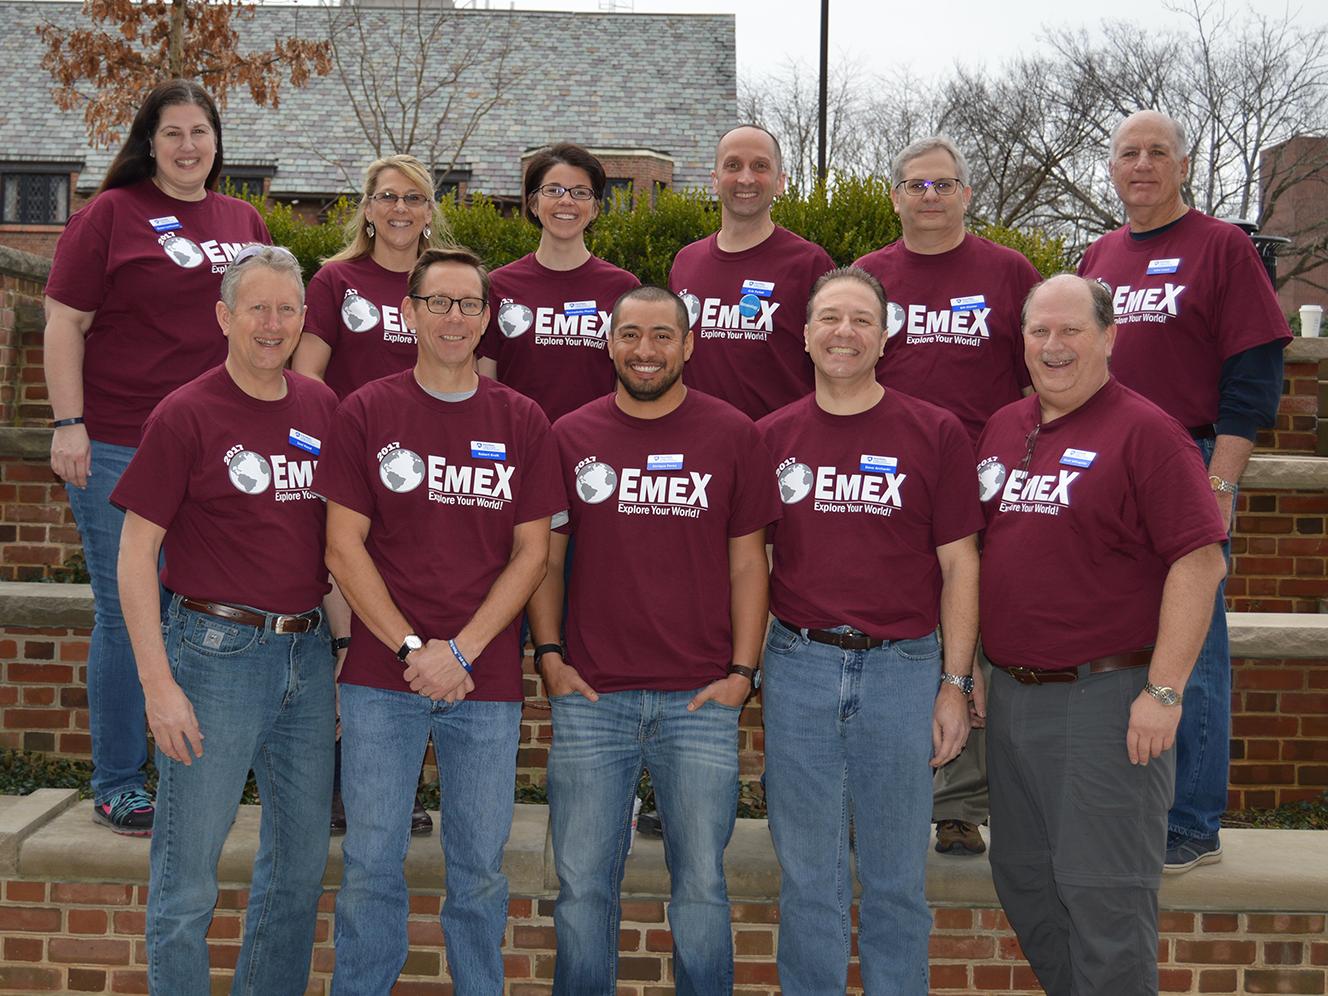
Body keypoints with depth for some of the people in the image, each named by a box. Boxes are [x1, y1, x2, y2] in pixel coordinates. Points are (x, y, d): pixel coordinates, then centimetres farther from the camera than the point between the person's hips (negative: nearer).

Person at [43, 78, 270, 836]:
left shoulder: (245, 223, 13)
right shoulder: (110, 215, -1)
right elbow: (65, 324, -4)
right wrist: (69, 424, -11)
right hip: (119, 447, -4)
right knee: (127, 616, 3)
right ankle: (117, 786, 17)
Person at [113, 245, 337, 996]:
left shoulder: (323, 408, 7)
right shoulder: (187, 414, -7)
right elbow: (136, 553, -8)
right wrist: (159, 683, -14)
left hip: (308, 652, 5)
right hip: (218, 651, -5)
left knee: (303, 863, 16)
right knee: (188, 879, 3)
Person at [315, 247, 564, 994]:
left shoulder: (522, 422, 5)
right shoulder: (367, 412, 2)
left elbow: (532, 552, 2)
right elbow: (344, 546, -1)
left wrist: (460, 650, -8)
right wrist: (410, 648, -10)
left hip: (488, 681, 1)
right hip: (382, 678, -1)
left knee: (481, 867, 9)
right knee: (373, 862, 6)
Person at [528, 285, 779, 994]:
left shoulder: (732, 436, 4)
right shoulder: (571, 437, 6)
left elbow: (748, 562, 4)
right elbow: (545, 557, 10)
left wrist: (742, 671, -2)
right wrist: (549, 655, 0)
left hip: (702, 699, -1)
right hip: (590, 698, 1)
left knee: (701, 882, 7)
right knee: (583, 883, 8)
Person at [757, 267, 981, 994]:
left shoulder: (935, 434, 0)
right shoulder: (772, 437, 5)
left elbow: (959, 564, 1)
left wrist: (955, 683, -2)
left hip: (902, 667, -1)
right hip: (798, 667, 1)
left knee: (896, 873, 10)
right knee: (807, 871, 10)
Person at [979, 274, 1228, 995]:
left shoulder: (1145, 432, -9)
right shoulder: (1001, 429, 12)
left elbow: (1201, 560, -15)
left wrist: (1164, 691, -19)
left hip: (1105, 695, -7)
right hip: (1010, 691, 7)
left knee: (1102, 892, 0)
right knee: (1023, 880, 17)